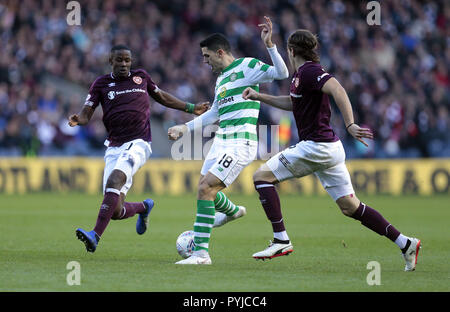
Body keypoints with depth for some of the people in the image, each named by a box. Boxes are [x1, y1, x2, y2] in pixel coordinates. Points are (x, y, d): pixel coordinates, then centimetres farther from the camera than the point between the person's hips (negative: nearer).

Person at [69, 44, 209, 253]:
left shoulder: (141, 77, 13)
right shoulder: (101, 84, 9)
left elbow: (161, 97, 30)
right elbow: (86, 114, 3)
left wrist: (191, 108, 31)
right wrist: (77, 120, -21)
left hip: (138, 143, -2)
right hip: (114, 147, 2)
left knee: (114, 181, -31)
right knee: (116, 212, -6)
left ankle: (96, 235, -36)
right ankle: (144, 207, 30)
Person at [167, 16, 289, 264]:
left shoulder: (247, 66, -5)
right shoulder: (221, 79, 20)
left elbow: (281, 73, -17)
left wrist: (270, 46, -28)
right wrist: (185, 128, 31)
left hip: (240, 143, -9)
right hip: (221, 140, 9)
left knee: (205, 188, -17)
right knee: (205, 189, 17)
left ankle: (201, 253, -14)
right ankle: (232, 211, 51)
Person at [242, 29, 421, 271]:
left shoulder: (309, 72, -13)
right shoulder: (301, 74, 17)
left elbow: (337, 90, -30)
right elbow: (293, 102, 36)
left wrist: (350, 125, -39)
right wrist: (260, 97, 32)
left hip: (316, 147, -10)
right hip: (329, 148, 10)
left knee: (262, 176, -4)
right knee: (350, 207, 10)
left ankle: (281, 240, -9)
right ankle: (405, 244, 8)